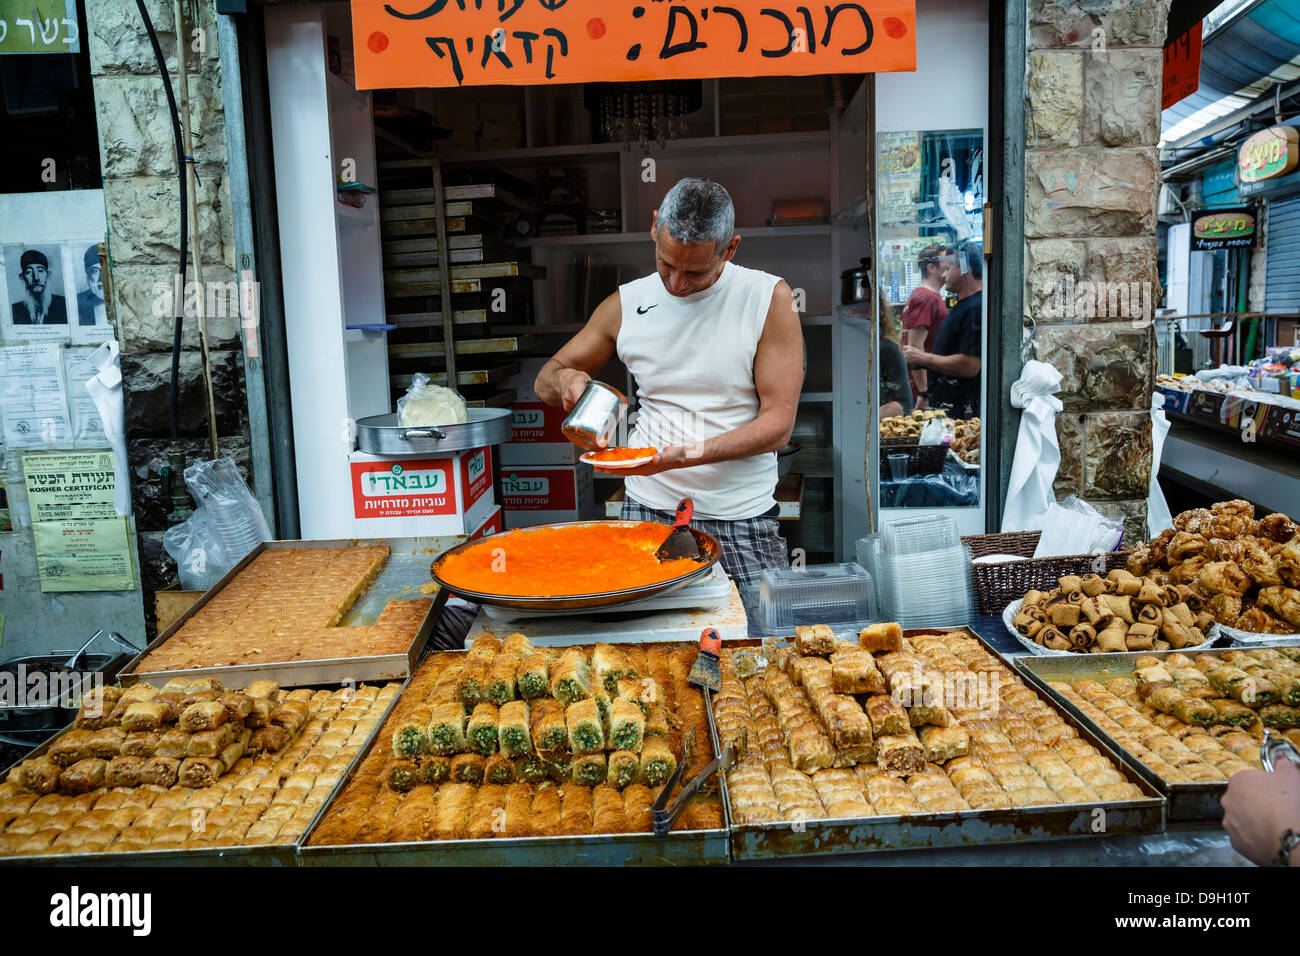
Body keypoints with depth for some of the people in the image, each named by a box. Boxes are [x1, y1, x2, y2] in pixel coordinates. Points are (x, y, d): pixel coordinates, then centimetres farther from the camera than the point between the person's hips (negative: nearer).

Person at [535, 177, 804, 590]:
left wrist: (687, 455, -23)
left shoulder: (769, 298, -6)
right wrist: (566, 378, -12)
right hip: (648, 509, 2)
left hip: (741, 515, -1)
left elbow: (778, 424, -10)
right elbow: (545, 381, 14)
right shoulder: (625, 305, 2)